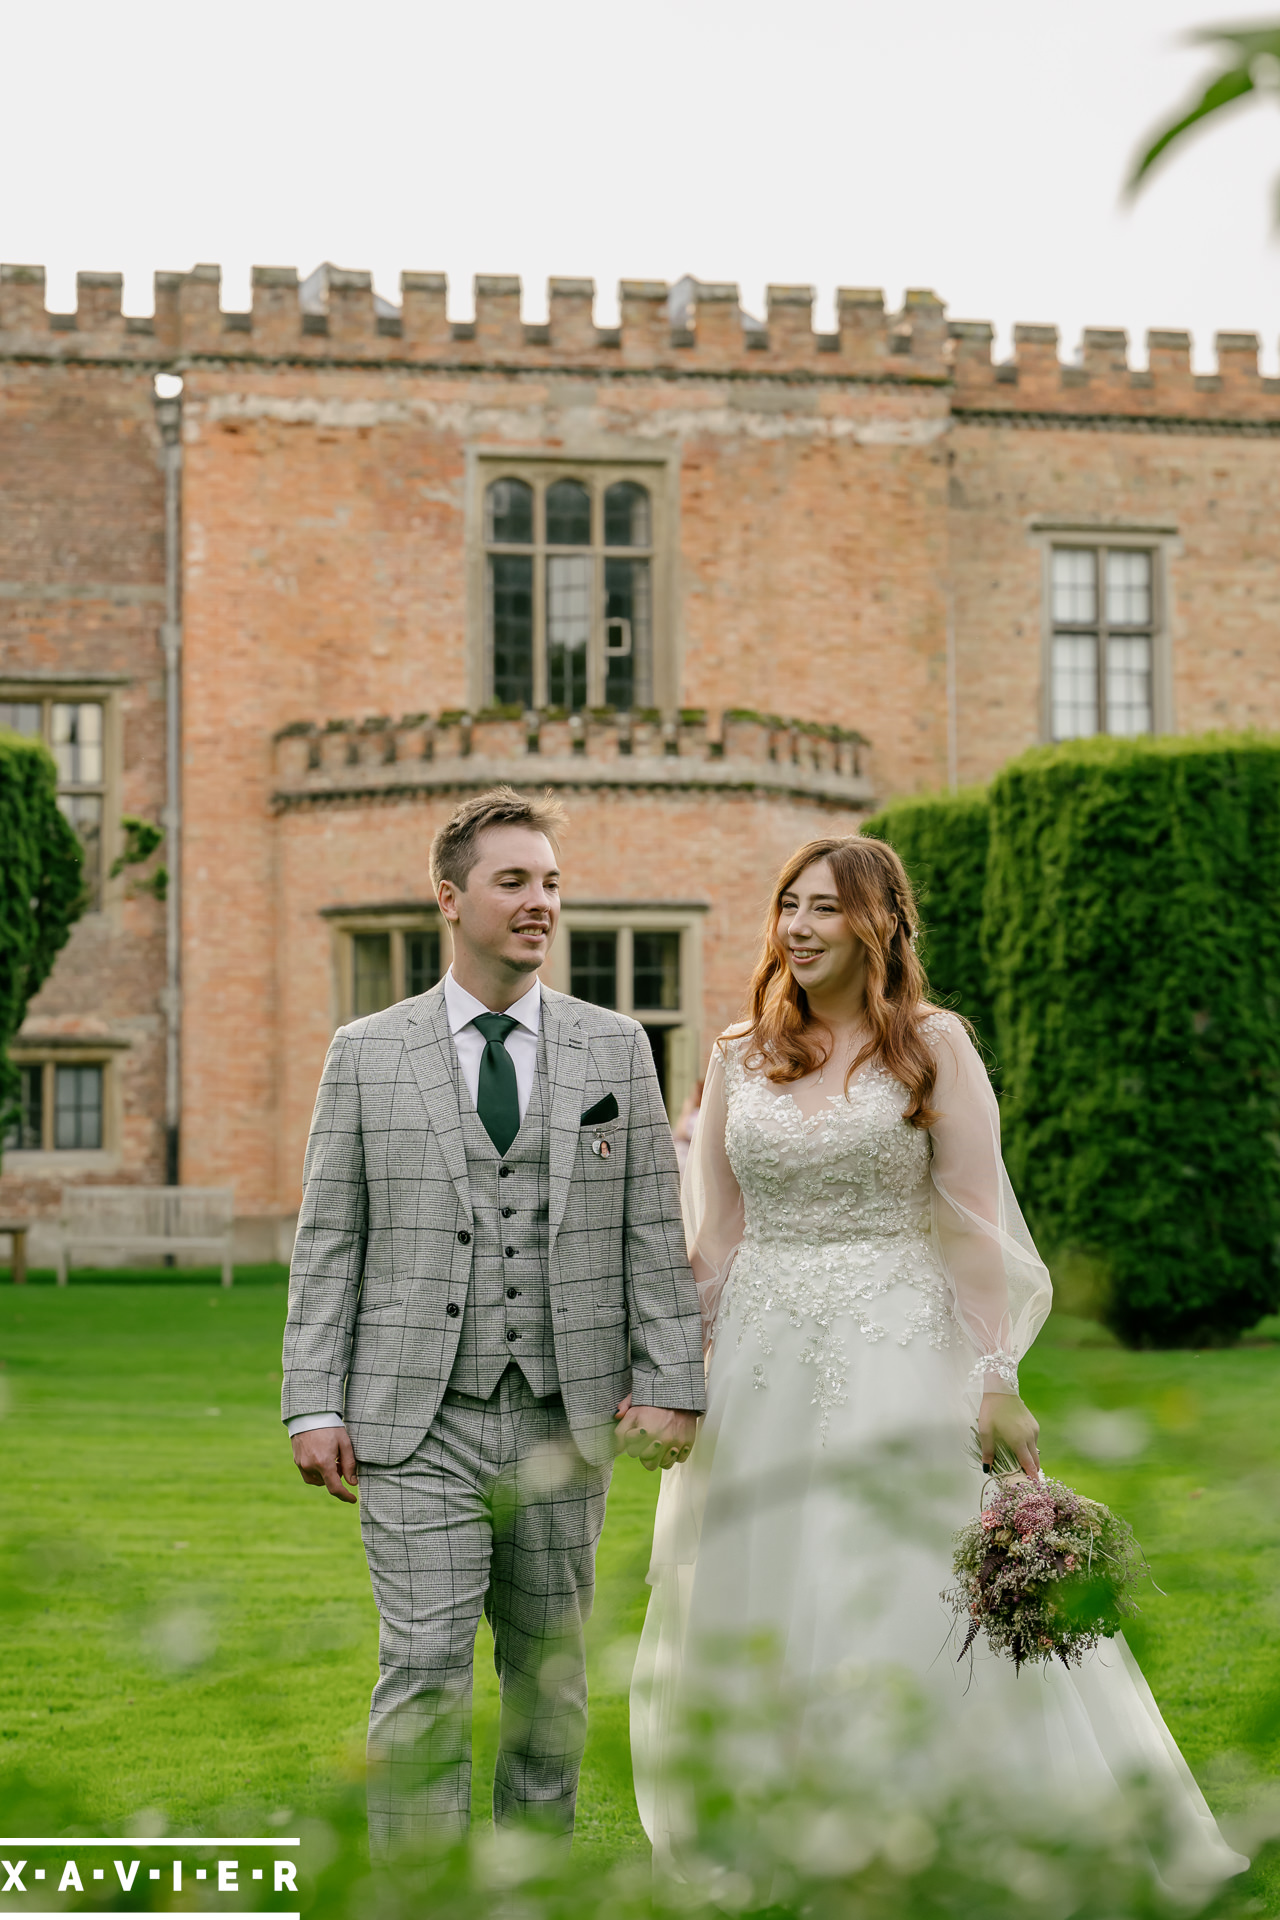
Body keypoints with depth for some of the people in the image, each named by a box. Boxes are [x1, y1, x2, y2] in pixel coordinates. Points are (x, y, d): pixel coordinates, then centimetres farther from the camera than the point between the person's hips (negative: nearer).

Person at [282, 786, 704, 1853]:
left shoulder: (616, 1049, 7)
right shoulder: (367, 1055, 4)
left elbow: (654, 1231, 6)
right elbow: (328, 1241, 3)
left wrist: (671, 1383, -2)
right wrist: (314, 1405, -3)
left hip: (564, 1425, 2)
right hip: (417, 1425, -2)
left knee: (550, 1676, 10)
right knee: (425, 1676, -8)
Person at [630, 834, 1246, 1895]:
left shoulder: (934, 1046, -1)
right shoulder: (738, 1057, 9)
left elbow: (973, 1222, -4)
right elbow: (716, 1234, 11)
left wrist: (995, 1379, -10)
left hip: (895, 1358, -3)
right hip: (762, 1363, 4)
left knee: (913, 1603, -4)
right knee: (757, 1616, 6)